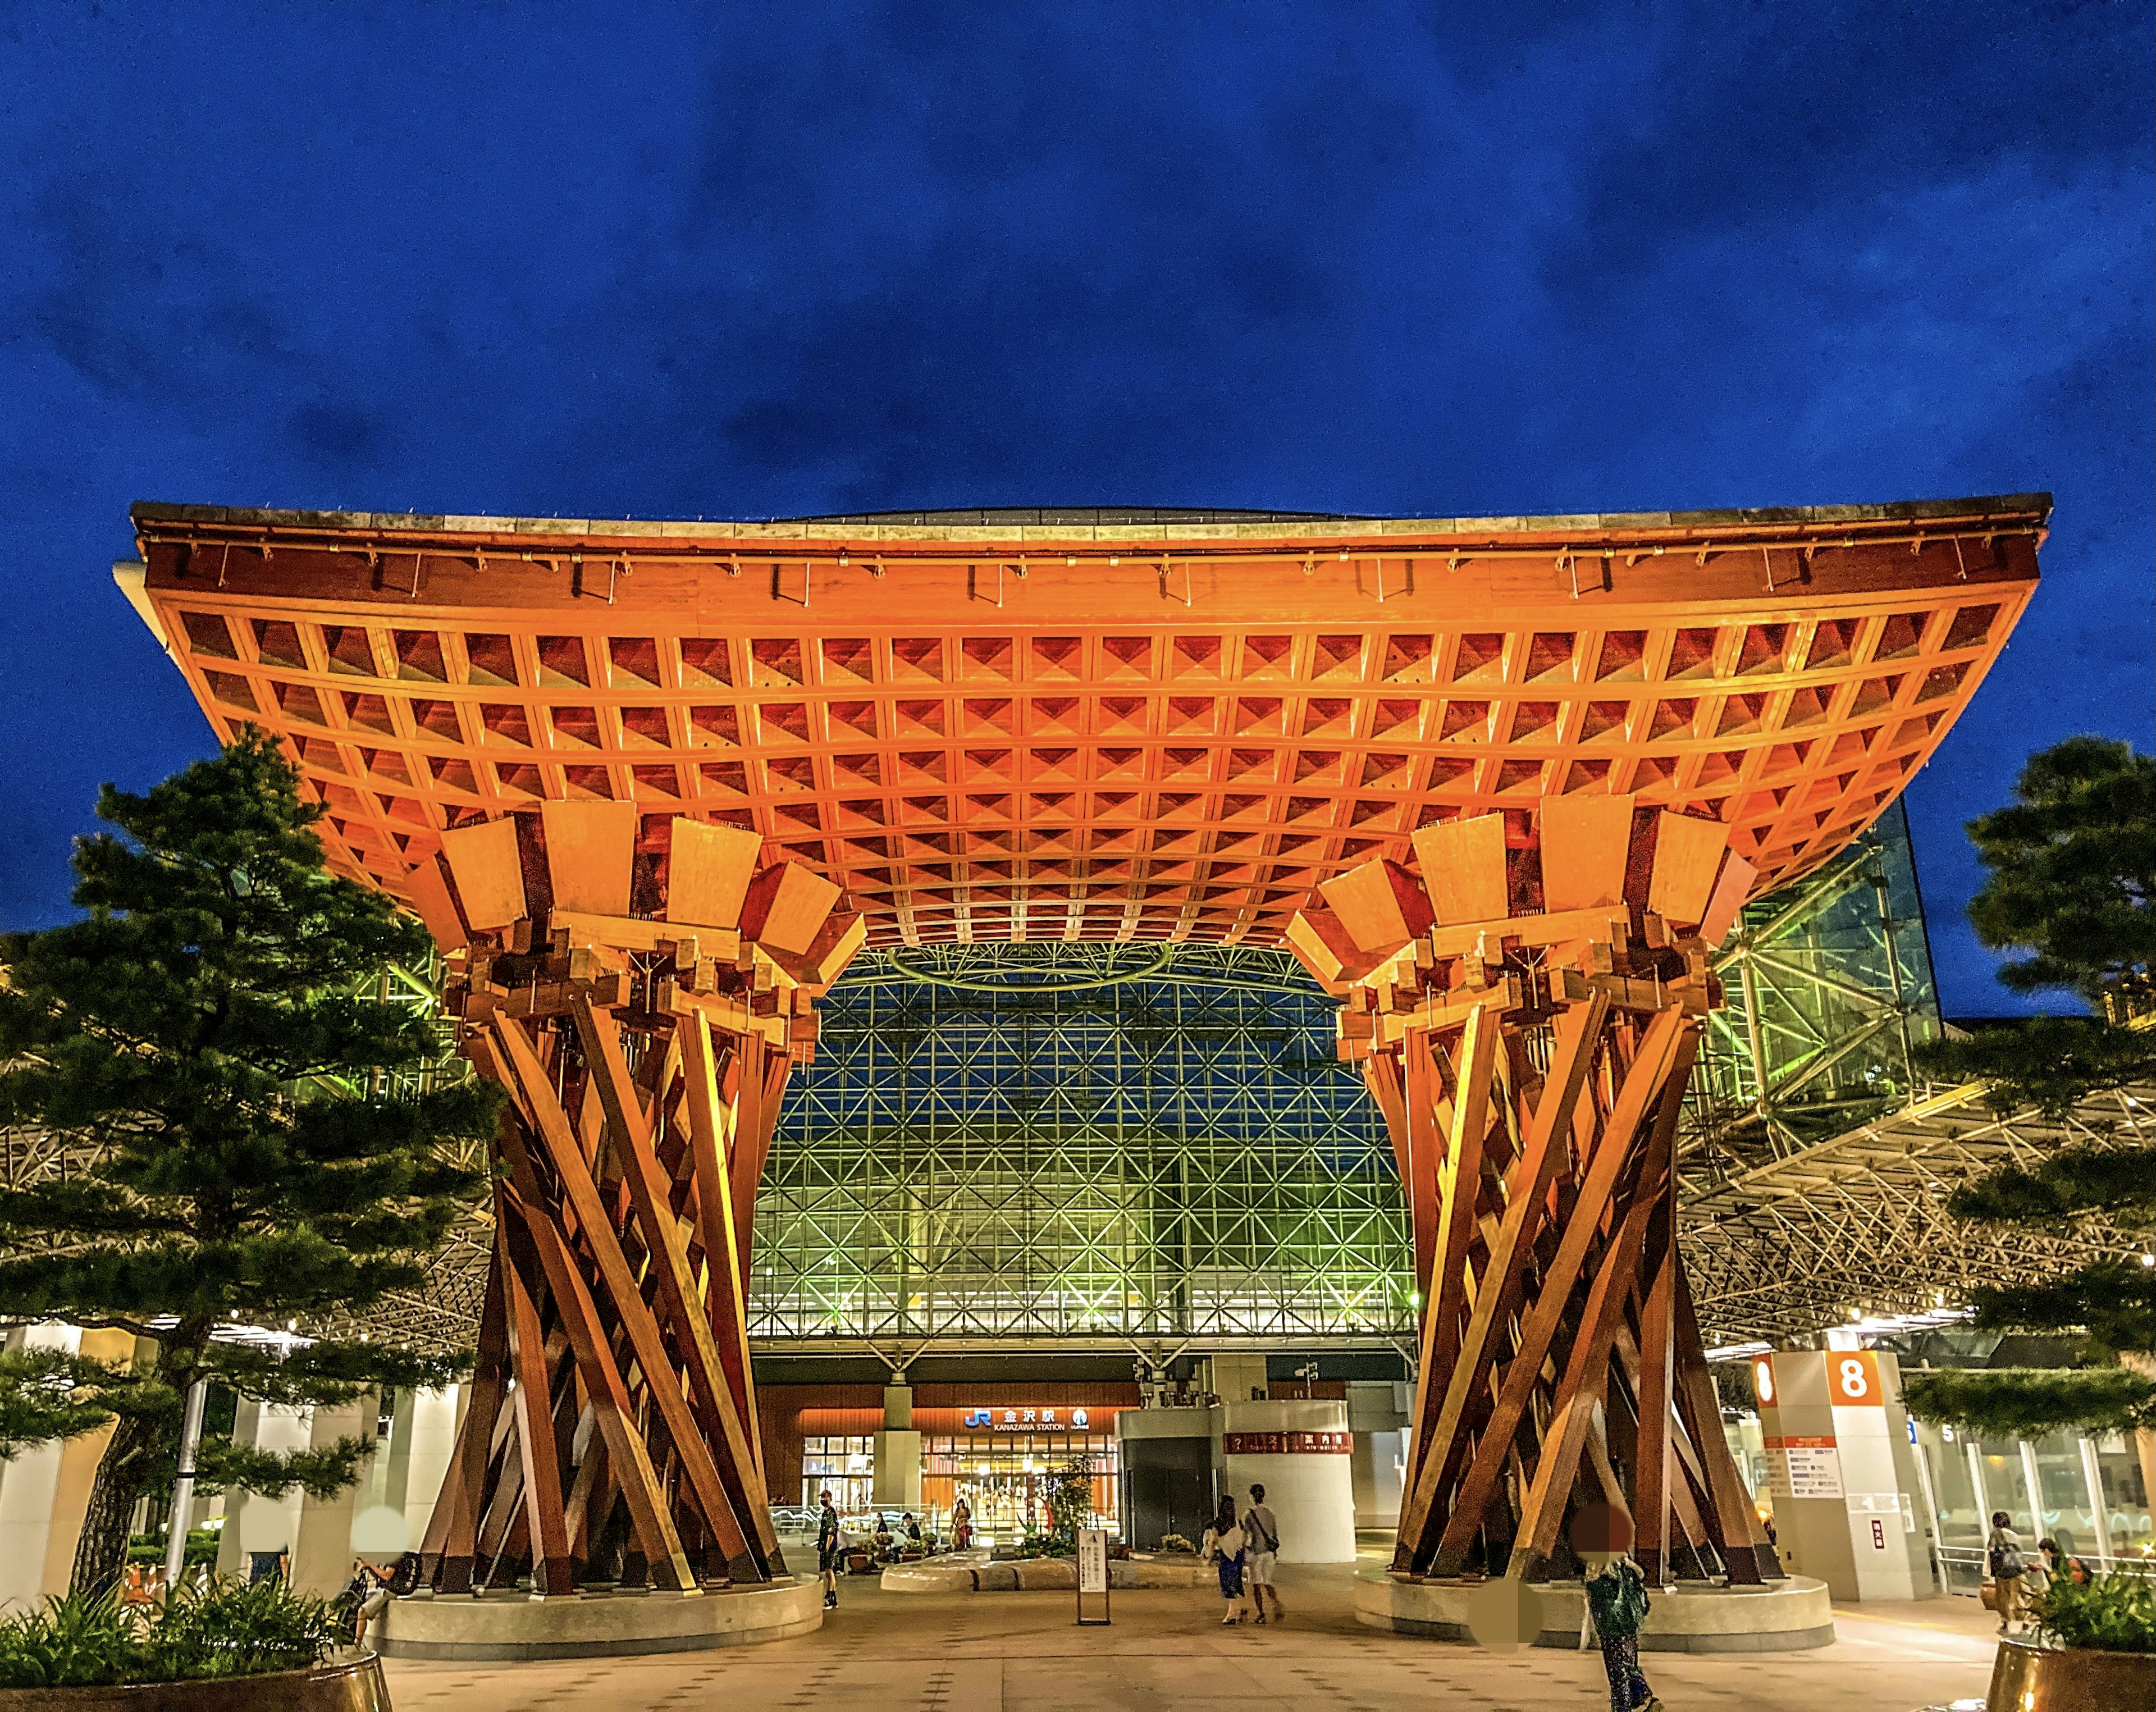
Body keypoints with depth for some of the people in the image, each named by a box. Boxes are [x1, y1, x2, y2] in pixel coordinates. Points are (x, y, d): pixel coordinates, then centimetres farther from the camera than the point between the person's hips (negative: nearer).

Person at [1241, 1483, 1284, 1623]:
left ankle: (1261, 1614, 6)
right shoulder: (1270, 1513, 6)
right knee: (1268, 1583, 15)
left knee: (1256, 1585, 6)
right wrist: (1276, 1554, 19)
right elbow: (1276, 1534, 10)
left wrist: (1243, 1555, -3)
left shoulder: (1249, 1514, -9)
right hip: (1269, 1552, 5)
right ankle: (1277, 1604, -7)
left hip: (1255, 1552, -5)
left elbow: (1245, 1536, -10)